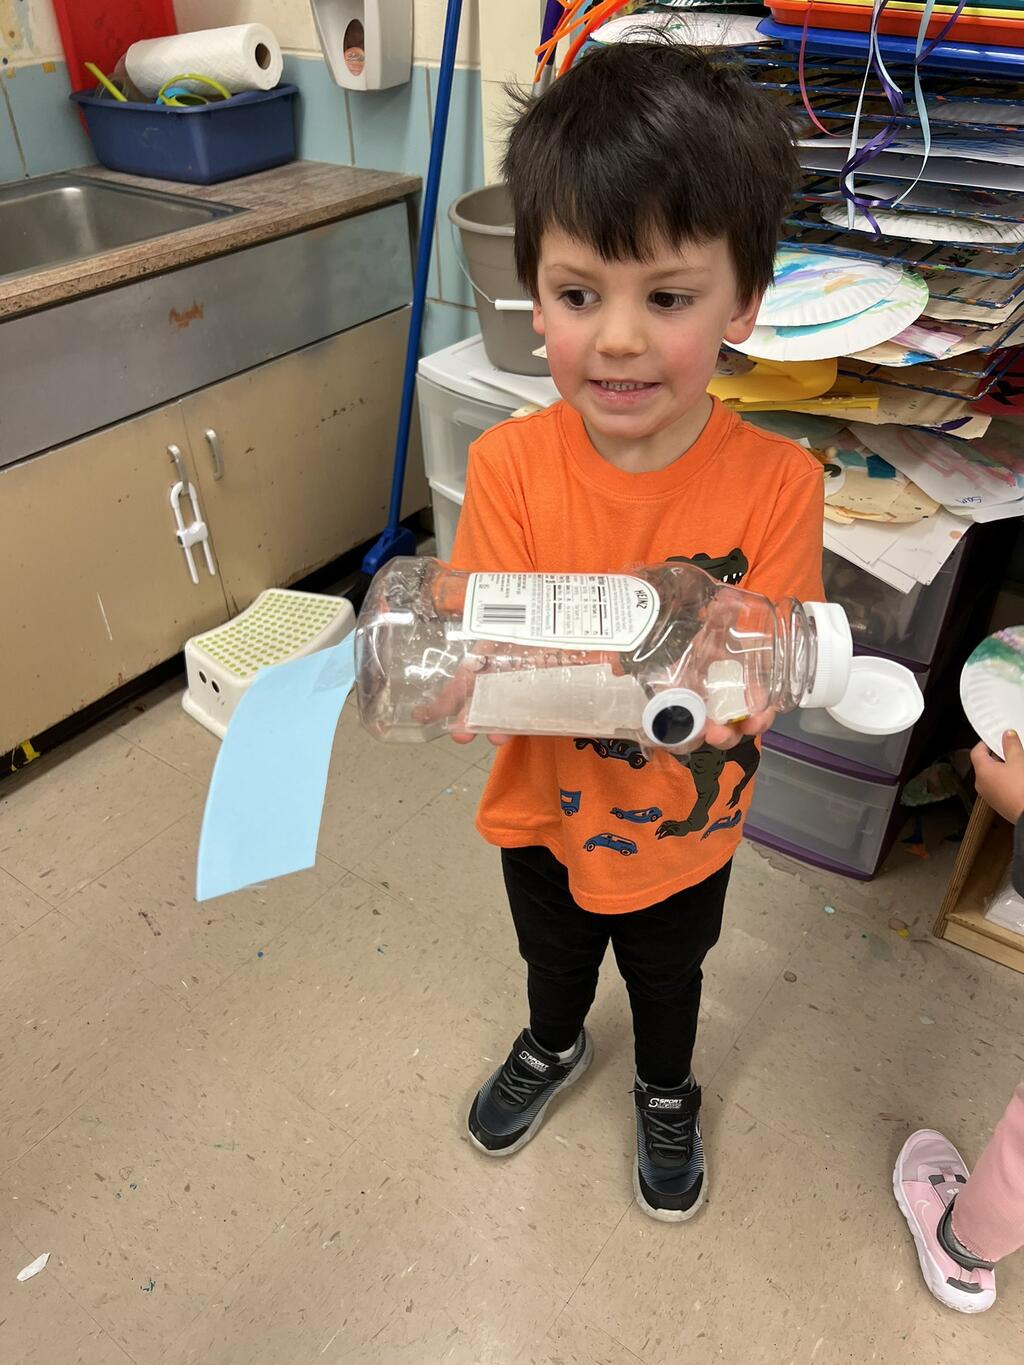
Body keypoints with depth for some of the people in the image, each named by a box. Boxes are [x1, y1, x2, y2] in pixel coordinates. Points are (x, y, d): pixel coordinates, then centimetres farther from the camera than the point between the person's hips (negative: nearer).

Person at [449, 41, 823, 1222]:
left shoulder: (776, 483, -24)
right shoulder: (508, 468, -23)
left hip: (683, 833, 0)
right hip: (545, 812, 1)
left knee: (667, 979, 30)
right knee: (552, 957, 32)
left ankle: (666, 1094, 64)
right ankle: (552, 1047, 67)